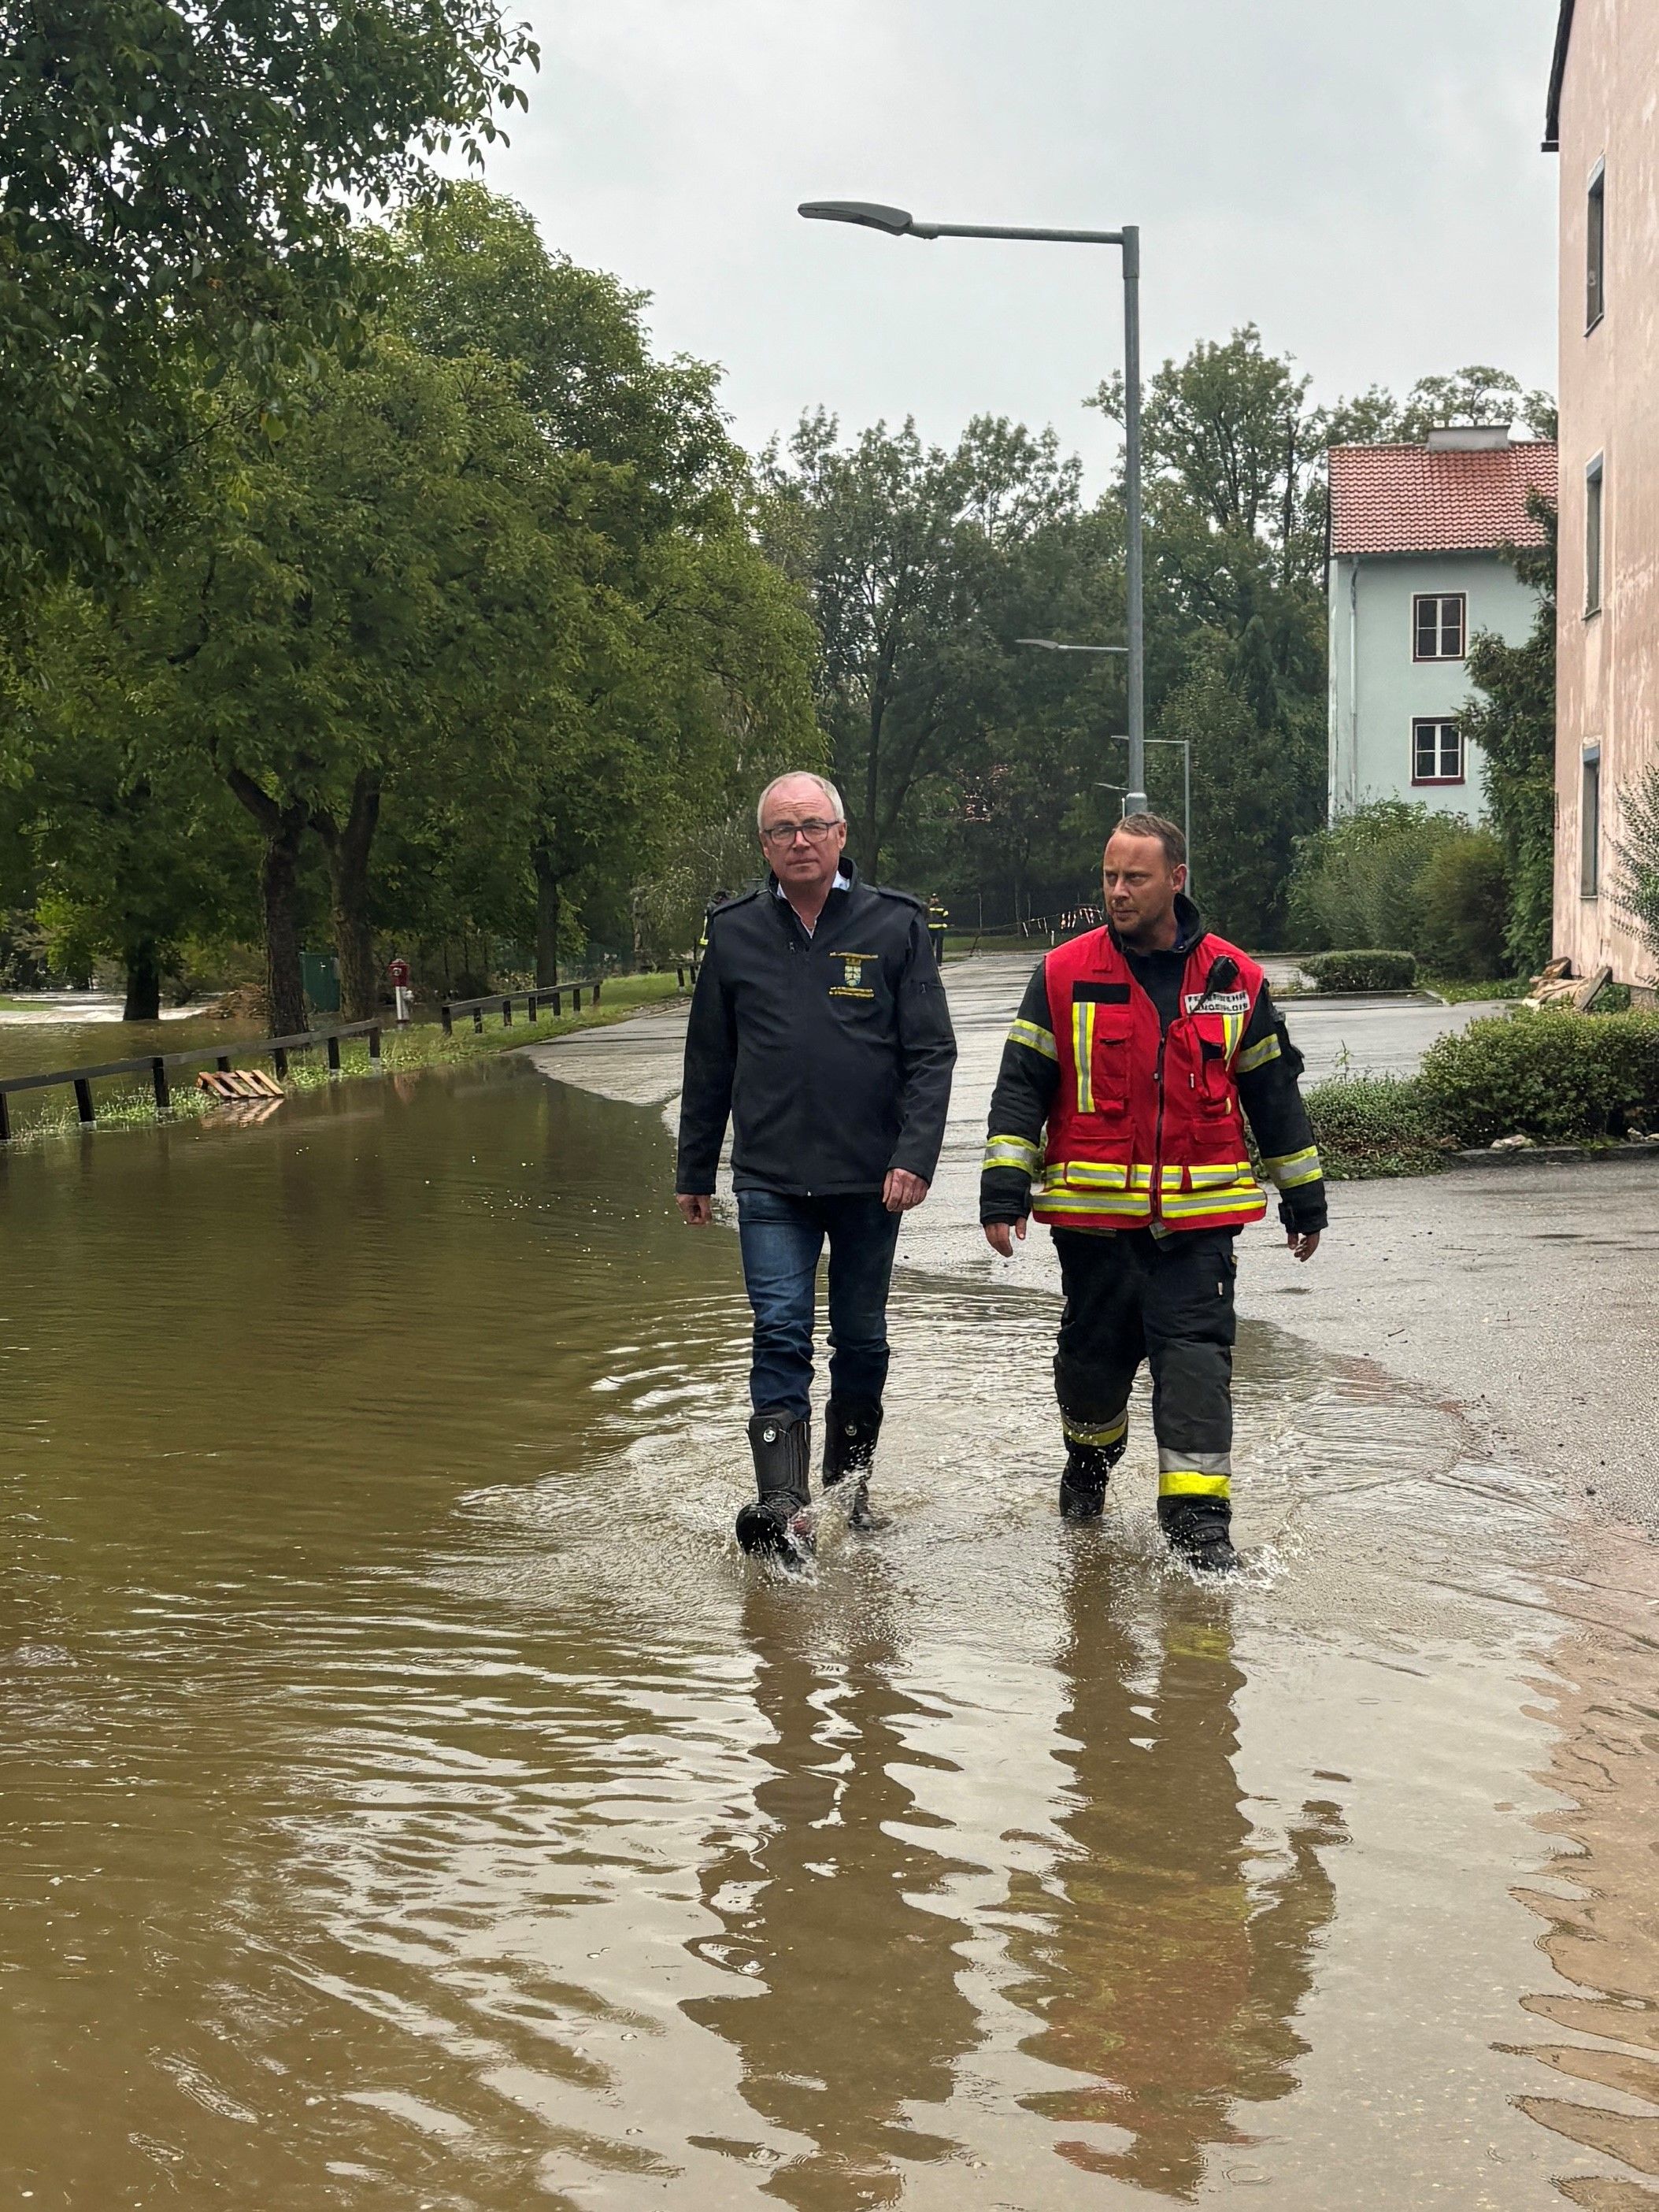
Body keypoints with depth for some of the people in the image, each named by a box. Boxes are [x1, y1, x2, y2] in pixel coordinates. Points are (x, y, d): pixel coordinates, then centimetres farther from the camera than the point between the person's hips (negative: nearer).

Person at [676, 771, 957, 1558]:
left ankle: (848, 1491, 26)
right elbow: (708, 1065, 13)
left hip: (870, 1181, 0)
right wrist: (694, 1172, 14)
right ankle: (782, 1507, -18)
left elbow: (930, 1053, -2)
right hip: (769, 1181, 0)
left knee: (861, 1342, 11)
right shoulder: (733, 932, 5)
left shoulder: (895, 925, 0)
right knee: (781, 1333, -12)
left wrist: (916, 1156, -14)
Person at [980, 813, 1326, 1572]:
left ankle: (1198, 1517, -5)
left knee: (1196, 1356, -7)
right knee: (1094, 1351, 11)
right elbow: (1021, 1087, 2)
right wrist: (1003, 1190, -6)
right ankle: (1089, 1462, 39)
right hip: (1094, 1213, 0)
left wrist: (1304, 1196, 16)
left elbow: (1273, 1092, 13)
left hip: (1198, 1214, 0)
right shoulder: (1065, 975, 1)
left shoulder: (1234, 979, 5)